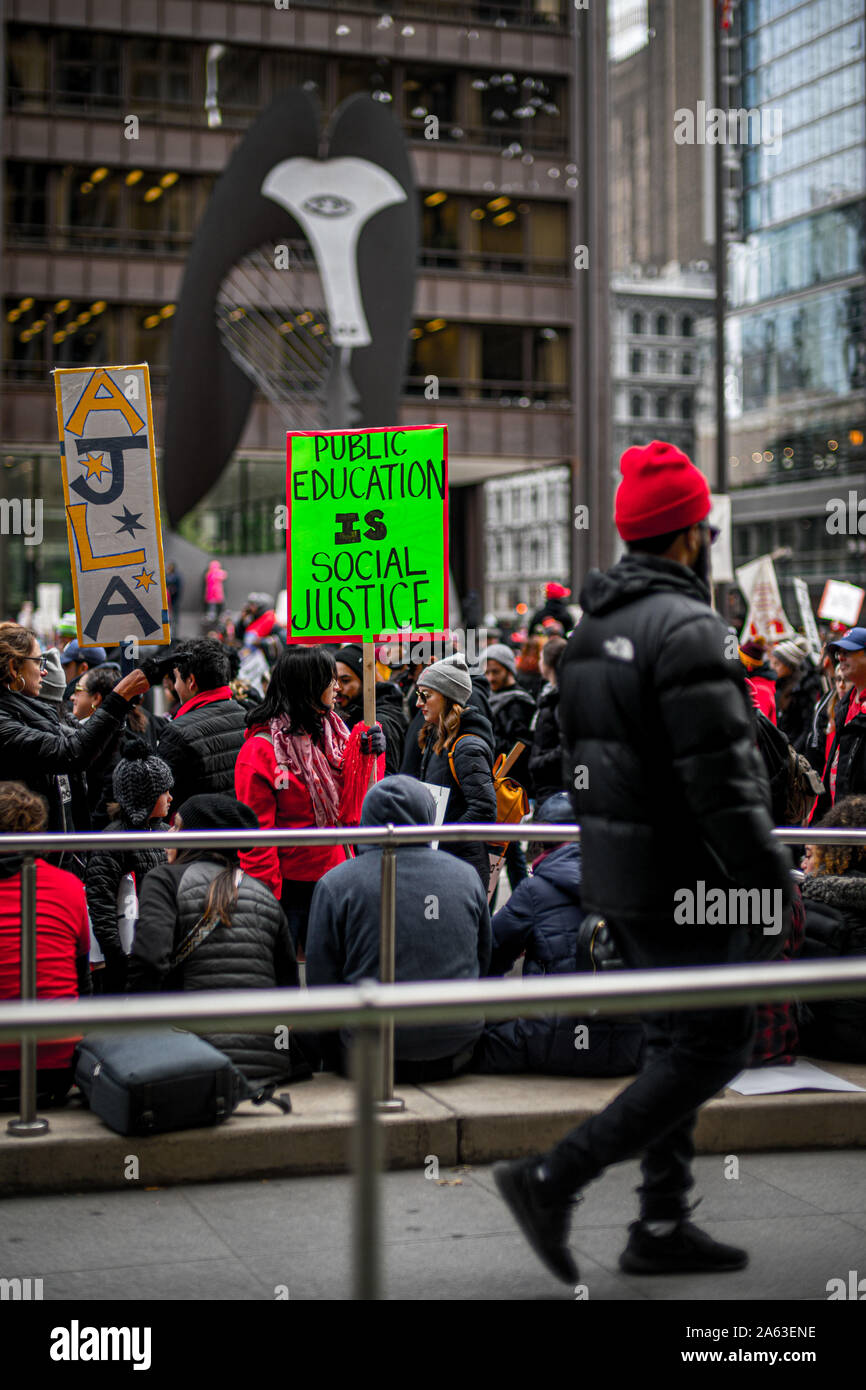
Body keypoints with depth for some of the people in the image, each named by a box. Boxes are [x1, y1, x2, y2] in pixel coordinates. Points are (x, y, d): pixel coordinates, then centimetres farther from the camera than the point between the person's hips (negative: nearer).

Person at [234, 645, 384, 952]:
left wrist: (367, 755, -7)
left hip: (330, 878, 7)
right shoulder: (261, 750, -14)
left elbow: (350, 804, 7)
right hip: (287, 888, -6)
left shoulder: (331, 731, 8)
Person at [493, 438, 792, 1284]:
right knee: (713, 1046, -1)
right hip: (684, 880, -9)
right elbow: (719, 781, -23)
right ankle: (553, 1180, -4)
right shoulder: (686, 627, -18)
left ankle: (663, 1227, 20)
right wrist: (771, 889, -18)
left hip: (617, 868, 9)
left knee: (675, 1041, 16)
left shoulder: (590, 629, 10)